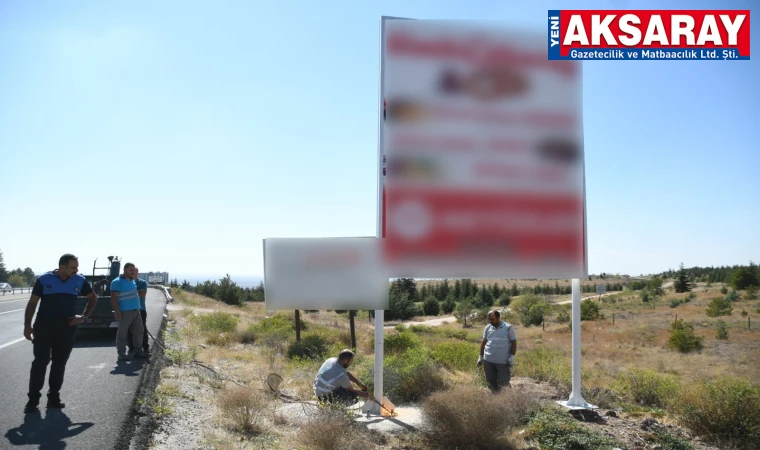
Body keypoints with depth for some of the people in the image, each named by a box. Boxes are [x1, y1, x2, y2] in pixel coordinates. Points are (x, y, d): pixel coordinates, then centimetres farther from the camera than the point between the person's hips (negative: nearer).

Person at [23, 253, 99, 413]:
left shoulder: (80, 280, 1)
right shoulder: (44, 279, -5)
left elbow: (93, 298, 15)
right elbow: (32, 302, 0)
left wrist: (84, 316, 5)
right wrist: (27, 325, -5)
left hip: (67, 327, 2)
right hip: (44, 325, -2)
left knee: (59, 364, 7)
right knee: (40, 362, -2)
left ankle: (53, 397, 16)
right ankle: (33, 399, 7)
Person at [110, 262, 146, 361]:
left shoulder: (133, 281, 16)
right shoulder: (117, 282, -9)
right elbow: (113, 298, -14)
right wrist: (117, 311, -20)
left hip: (136, 311, 8)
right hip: (125, 312, -8)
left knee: (139, 331, 11)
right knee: (122, 333, -1)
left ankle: (137, 351, 21)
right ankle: (121, 354, 3)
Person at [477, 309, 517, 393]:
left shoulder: (508, 328, -3)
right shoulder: (488, 328, 7)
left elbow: (513, 342, -1)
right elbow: (484, 342, 13)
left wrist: (512, 356, -8)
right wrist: (480, 356, 12)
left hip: (503, 361, -3)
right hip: (488, 360, 4)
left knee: (503, 382, -3)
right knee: (490, 381, 8)